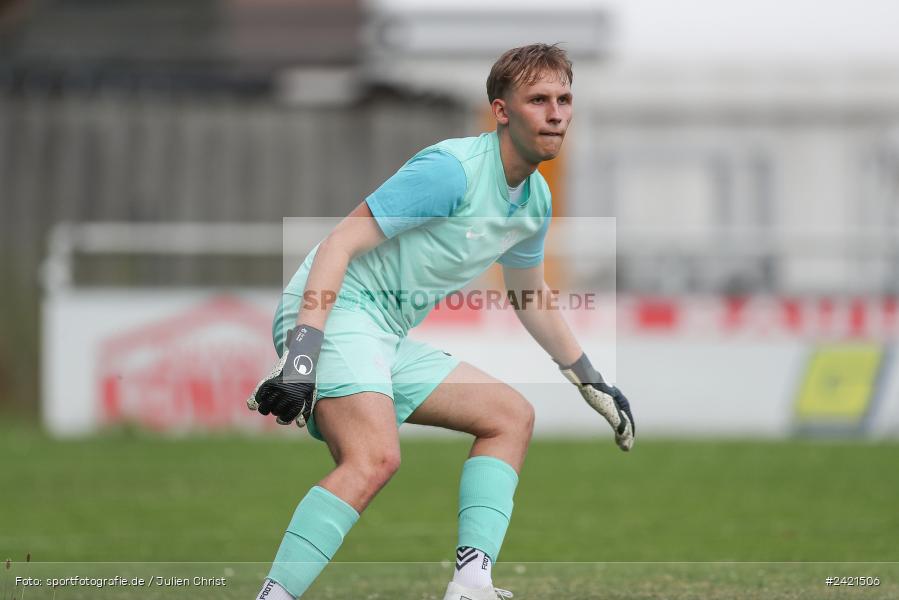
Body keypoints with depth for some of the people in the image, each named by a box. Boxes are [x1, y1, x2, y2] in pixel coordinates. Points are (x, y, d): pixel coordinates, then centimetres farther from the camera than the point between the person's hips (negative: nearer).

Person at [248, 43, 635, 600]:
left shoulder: (536, 200, 12)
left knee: (511, 415, 10)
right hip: (334, 313, -10)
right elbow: (339, 245, -20)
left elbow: (531, 297, 32)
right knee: (375, 457, -31)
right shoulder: (454, 169, -17)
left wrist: (594, 385, 35)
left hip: (390, 343, 10)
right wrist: (302, 355, -29)